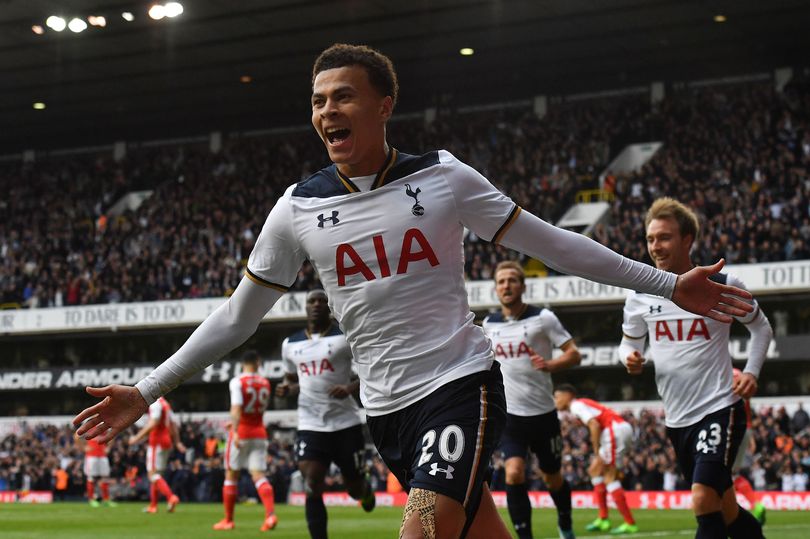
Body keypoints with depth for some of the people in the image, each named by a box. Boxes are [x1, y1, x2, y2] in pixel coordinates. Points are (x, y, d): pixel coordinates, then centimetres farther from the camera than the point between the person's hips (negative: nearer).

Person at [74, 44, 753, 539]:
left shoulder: (442, 178, -4)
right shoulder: (298, 207, 2)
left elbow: (549, 242, 2)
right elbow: (237, 317, 9)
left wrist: (667, 283, 1)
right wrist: (146, 392, 5)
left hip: (461, 383, -3)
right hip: (387, 407, 3)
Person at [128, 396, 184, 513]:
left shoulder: (155, 404, -13)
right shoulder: (165, 403, 16)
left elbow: (153, 423, -22)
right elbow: (173, 424, 21)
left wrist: (137, 437, -18)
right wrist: (177, 442, 28)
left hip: (157, 442, -9)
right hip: (167, 442, 9)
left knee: (153, 473, -10)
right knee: (155, 473, 14)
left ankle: (171, 497, -25)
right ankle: (153, 505, 17)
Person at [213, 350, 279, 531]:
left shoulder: (237, 382, -10)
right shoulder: (265, 383, 8)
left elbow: (236, 409, -23)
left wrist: (235, 431, -29)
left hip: (241, 434, -4)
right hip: (259, 433, 4)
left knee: (231, 475, 9)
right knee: (258, 475, -1)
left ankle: (228, 520, 15)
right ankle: (271, 514, -22)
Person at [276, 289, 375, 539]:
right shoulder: (290, 344, 9)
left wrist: (351, 388, -21)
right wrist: (286, 388, 0)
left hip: (345, 422, -2)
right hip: (310, 425, 2)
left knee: (354, 487, 10)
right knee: (312, 487, -13)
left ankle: (366, 491, 48)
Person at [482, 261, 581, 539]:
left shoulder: (543, 318, -7)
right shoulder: (489, 323, 4)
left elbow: (574, 354, -11)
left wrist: (549, 365, -29)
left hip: (542, 413, -2)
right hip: (509, 414, 2)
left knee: (552, 478, 12)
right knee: (514, 474, -17)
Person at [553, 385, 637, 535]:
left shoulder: (576, 405, -4)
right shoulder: (582, 404, 23)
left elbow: (594, 425, -17)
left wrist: (597, 453, -15)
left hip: (616, 430, -10)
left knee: (609, 477, -7)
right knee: (595, 470, 16)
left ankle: (630, 524, -8)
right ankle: (603, 519, 14)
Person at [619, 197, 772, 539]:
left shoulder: (723, 287, -6)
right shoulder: (640, 297, 2)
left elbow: (760, 328, 10)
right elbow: (629, 343, 15)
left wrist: (751, 372, -5)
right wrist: (630, 359, -9)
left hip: (720, 408, -5)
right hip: (677, 418, 5)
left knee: (704, 501, -20)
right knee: (726, 511, 13)